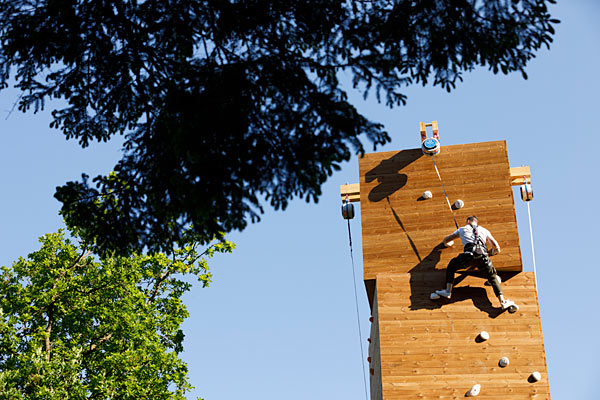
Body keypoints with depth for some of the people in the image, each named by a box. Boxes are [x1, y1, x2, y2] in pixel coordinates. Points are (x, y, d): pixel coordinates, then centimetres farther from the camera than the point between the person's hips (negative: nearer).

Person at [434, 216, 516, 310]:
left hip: (469, 255, -1)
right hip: (483, 256, 1)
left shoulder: (462, 229, 30)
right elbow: (497, 248, 26)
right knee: (493, 277, 18)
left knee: (451, 266, 25)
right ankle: (503, 301, 2)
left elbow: (445, 240, 41)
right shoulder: (484, 230, 32)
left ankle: (448, 291, 12)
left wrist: (448, 244, 65)